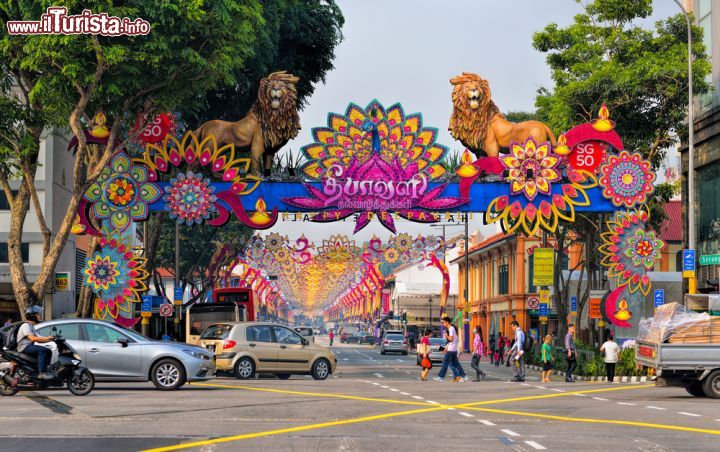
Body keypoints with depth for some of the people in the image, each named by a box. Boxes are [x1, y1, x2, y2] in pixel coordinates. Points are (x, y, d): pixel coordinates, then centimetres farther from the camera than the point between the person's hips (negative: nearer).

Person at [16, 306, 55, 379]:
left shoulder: (31, 326, 21)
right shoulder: (26, 325, -11)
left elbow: (38, 340, 18)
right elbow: (32, 338, -25)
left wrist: (50, 340, 5)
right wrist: (47, 338, -25)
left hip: (30, 346, 10)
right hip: (24, 347, -10)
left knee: (48, 351, 5)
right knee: (43, 350, -28)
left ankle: (45, 370, 1)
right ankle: (42, 373, -34)